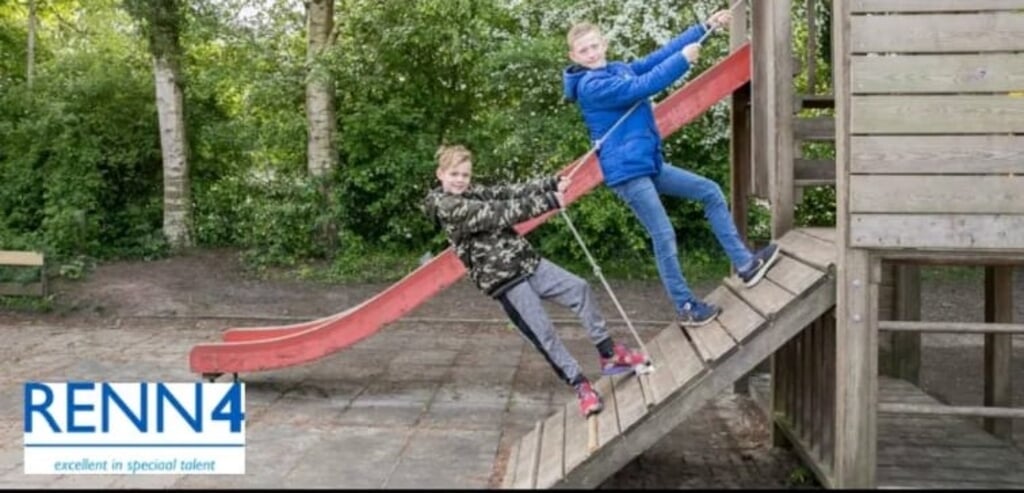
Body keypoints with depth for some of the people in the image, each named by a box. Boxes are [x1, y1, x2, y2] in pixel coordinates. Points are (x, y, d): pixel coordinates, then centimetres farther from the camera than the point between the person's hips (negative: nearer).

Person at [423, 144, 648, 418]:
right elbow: (498, 213, -20)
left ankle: (609, 354, 12)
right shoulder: (446, 207, -13)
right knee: (544, 333, -6)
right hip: (503, 280, -8)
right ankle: (581, 386, 9)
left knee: (579, 288, 1)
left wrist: (552, 184, -11)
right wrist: (547, 202, -22)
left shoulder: (475, 193, 13)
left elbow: (511, 192, 4)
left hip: (526, 262, 8)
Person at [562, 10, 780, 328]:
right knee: (664, 237, -6)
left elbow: (659, 55, 10)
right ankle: (686, 308, 8)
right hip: (627, 172, -9)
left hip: (649, 164, 10)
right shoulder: (591, 86, -15)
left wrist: (705, 27, 7)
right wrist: (683, 60, -18)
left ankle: (744, 264, 13)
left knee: (710, 192, 10)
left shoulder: (619, 70, 12)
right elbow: (641, 87, -23)